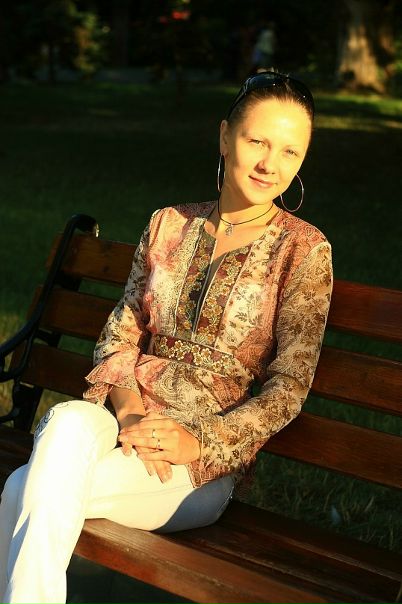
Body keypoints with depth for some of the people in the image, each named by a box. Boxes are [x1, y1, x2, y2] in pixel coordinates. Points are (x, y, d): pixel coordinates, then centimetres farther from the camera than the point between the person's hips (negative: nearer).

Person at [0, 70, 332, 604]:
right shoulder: (168, 225, 11)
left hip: (211, 459, -3)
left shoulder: (304, 250, -2)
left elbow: (288, 387, -5)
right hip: (127, 415, 4)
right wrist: (128, 412, -10)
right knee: (67, 423, -34)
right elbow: (120, 334, 10)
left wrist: (199, 443, -17)